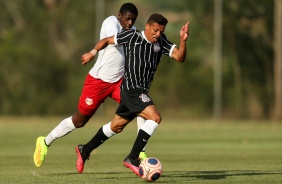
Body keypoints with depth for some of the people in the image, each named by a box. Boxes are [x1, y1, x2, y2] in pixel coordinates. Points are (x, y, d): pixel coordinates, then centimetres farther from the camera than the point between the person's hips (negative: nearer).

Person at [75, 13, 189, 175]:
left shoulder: (161, 42, 2)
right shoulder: (132, 37, -10)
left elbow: (180, 57, -9)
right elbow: (106, 40, 3)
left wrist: (183, 40, -24)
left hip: (141, 92, 7)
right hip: (131, 88, -7)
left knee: (116, 127, 20)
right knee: (155, 117, -24)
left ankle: (84, 150, 38)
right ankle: (132, 158, -20)